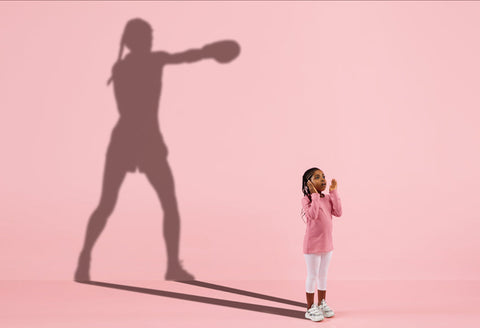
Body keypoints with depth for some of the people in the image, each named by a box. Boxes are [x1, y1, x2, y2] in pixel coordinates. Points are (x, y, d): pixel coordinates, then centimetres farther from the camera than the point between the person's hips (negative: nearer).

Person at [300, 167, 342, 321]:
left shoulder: (328, 198, 5)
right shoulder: (306, 199, -14)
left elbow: (338, 213, -7)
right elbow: (313, 215, -29)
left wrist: (333, 192, -8)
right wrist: (315, 195, -26)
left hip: (327, 244, 6)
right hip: (312, 245, -6)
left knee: (323, 275, 18)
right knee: (312, 276, 3)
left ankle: (322, 304, 33)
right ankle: (310, 308, 16)